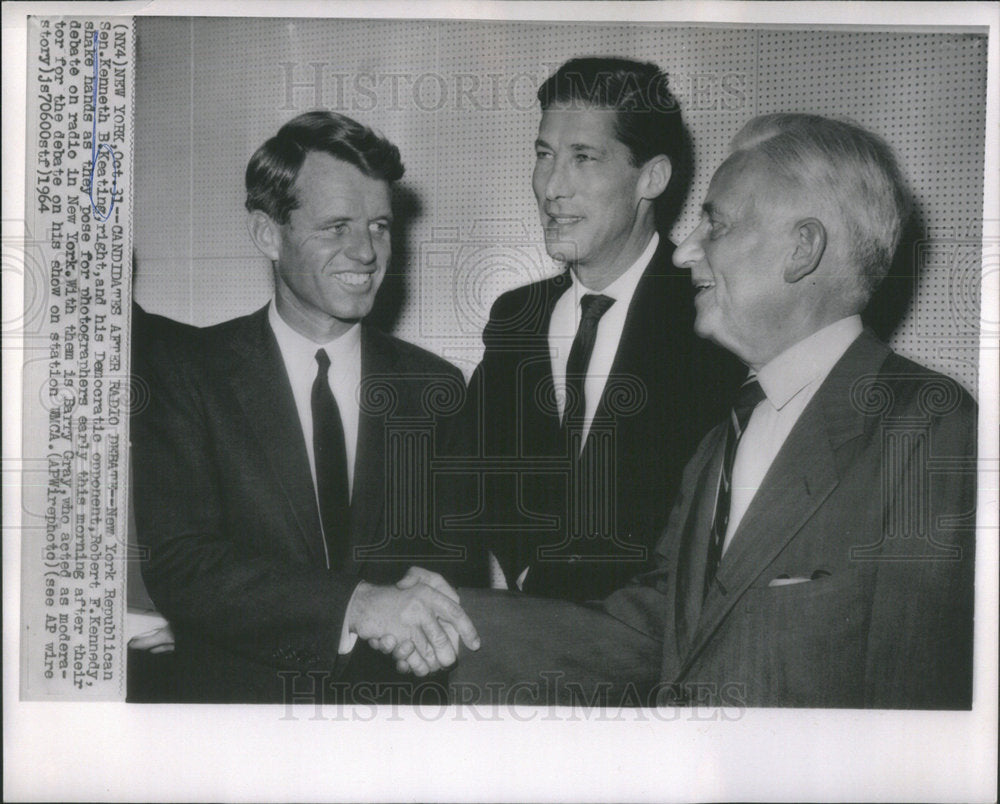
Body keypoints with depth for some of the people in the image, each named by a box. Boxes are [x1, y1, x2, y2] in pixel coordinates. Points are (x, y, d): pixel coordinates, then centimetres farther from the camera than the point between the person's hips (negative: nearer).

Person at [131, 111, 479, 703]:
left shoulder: (436, 387, 7)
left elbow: (462, 559, 10)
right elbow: (176, 568, -9)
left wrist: (421, 598, -13)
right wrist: (356, 603, -22)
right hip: (242, 698, -1)